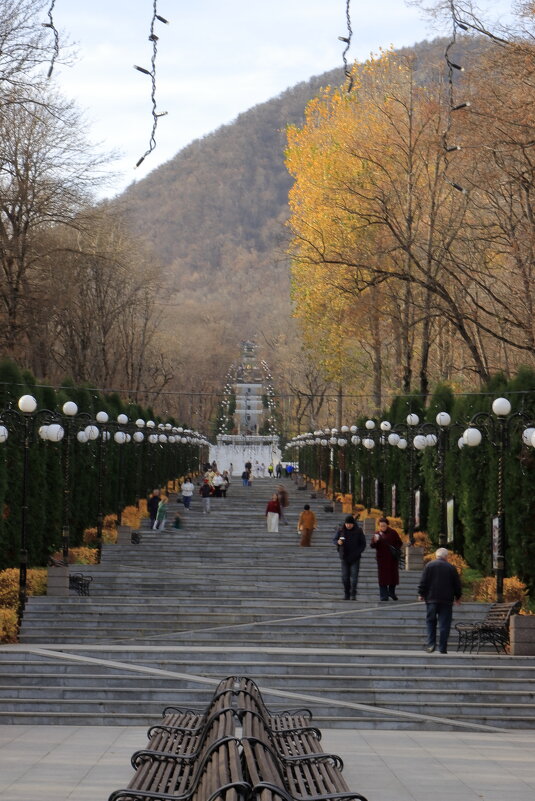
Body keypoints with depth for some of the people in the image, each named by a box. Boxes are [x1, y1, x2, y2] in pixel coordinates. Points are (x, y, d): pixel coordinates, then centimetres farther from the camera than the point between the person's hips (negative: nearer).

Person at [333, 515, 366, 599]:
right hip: (344, 557, 2)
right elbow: (334, 539, 7)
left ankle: (353, 594, -7)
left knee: (354, 576, -9)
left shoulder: (358, 531, -3)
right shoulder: (340, 530, 0)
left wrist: (358, 552, -11)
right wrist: (338, 542, -17)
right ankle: (346, 594, 9)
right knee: (345, 576, 2)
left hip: (355, 558, -2)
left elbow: (363, 543, 2)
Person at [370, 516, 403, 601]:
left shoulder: (393, 533, 1)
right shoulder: (377, 534, 1)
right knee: (383, 576, -4)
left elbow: (399, 543, 8)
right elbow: (372, 545, -5)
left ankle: (392, 592, 26)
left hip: (392, 558, 1)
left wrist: (396, 550, -9)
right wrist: (375, 541, -26)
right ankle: (384, 595, -1)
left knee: (393, 574, 6)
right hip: (382, 558, -1)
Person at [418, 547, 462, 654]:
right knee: (444, 624, 1)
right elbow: (457, 584, 6)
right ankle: (442, 648, -1)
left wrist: (421, 594, 8)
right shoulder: (451, 568, 1)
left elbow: (423, 582, -2)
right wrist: (458, 597, 19)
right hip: (446, 600, 0)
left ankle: (431, 644, -2)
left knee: (430, 622, 10)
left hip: (432, 598, 0)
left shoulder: (429, 565, 0)